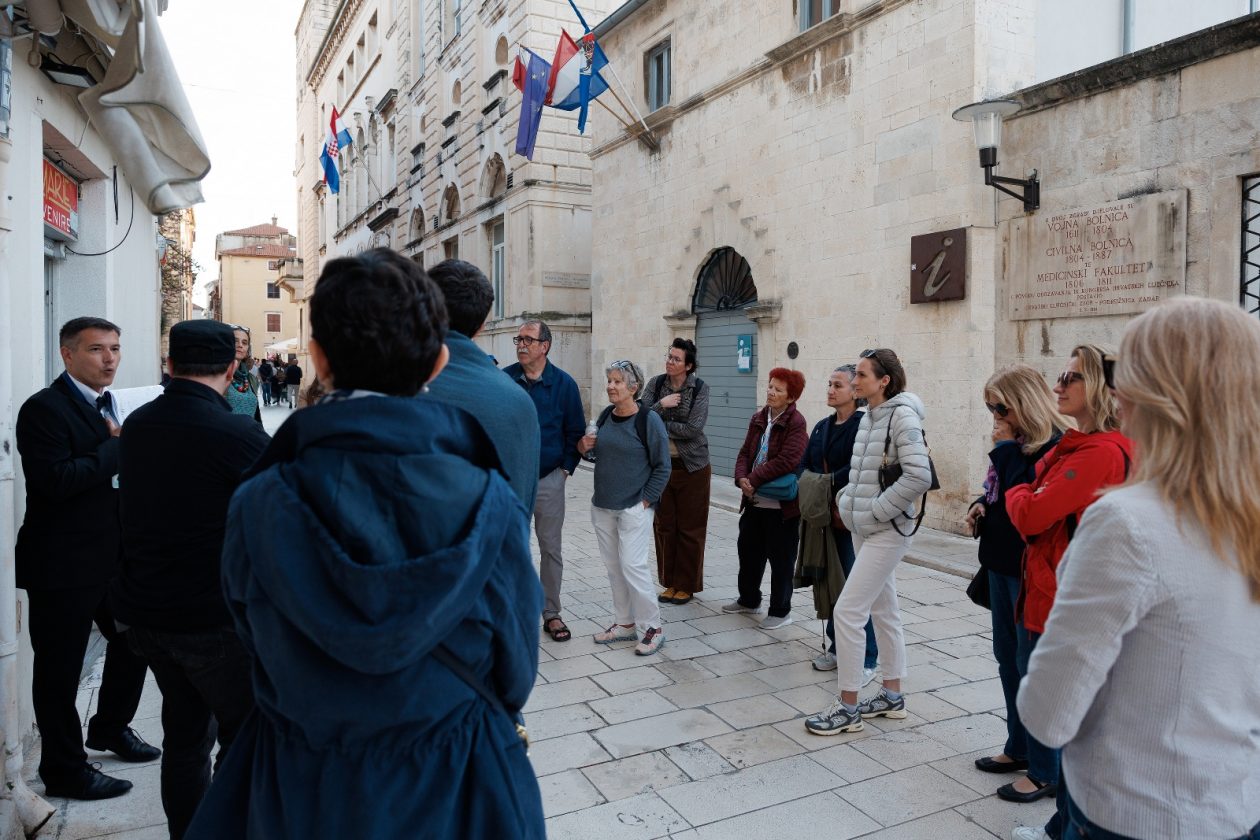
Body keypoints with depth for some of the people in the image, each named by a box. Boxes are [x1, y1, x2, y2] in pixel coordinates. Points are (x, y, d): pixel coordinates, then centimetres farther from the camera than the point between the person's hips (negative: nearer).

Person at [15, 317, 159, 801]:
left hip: (114, 556, 8)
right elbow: (57, 480, -26)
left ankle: (110, 728, 42)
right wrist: (117, 446, -19)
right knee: (60, 669, 6)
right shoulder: (44, 409, -14)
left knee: (133, 641, 20)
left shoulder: (108, 406, 11)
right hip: (62, 563, -8)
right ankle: (64, 771, 22)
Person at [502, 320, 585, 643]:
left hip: (549, 480, 0)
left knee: (551, 549, 7)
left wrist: (566, 468, -1)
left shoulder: (564, 383, -3)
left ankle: (551, 614, 19)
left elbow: (575, 431, 4)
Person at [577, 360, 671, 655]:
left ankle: (653, 628, 7)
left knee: (632, 565, -7)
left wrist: (645, 501, -11)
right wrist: (584, 447, -1)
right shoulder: (606, 416, 7)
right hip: (602, 506, 7)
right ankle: (624, 624, 25)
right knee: (614, 567, 12)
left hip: (634, 508, -6)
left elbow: (662, 467, -8)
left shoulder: (649, 419, -11)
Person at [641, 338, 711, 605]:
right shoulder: (655, 384, 1)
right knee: (664, 526, 8)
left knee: (689, 528, 5)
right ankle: (670, 583, 22)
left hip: (692, 466, -3)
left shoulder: (699, 388, -8)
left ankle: (687, 585, 19)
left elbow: (693, 428, -18)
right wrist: (661, 405, -21)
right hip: (660, 464, 3)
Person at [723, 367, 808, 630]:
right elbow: (745, 453, 6)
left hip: (782, 503, -8)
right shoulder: (759, 419, 8)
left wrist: (753, 479, -20)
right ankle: (749, 600, 39)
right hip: (754, 500, 8)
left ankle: (780, 611, 21)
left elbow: (785, 462, -24)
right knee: (748, 549, 19)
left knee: (780, 558, 5)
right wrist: (742, 478, -13)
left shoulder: (796, 423, -15)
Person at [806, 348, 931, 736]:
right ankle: (892, 696, 30)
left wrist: (876, 510, -19)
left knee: (847, 611, -9)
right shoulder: (869, 417, 10)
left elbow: (919, 476, -24)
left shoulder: (902, 416, -15)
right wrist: (847, 500, 7)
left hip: (887, 531, -9)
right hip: (864, 529, 9)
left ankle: (847, 709, 2)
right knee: (883, 610, 16)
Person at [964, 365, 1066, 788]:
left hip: (1030, 569, -9)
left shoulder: (1054, 445, -18)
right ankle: (1019, 747, 31)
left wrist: (1006, 448, -20)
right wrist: (981, 504, 0)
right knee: (1008, 655, 17)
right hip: (1002, 562, 9)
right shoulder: (1016, 442, 9)